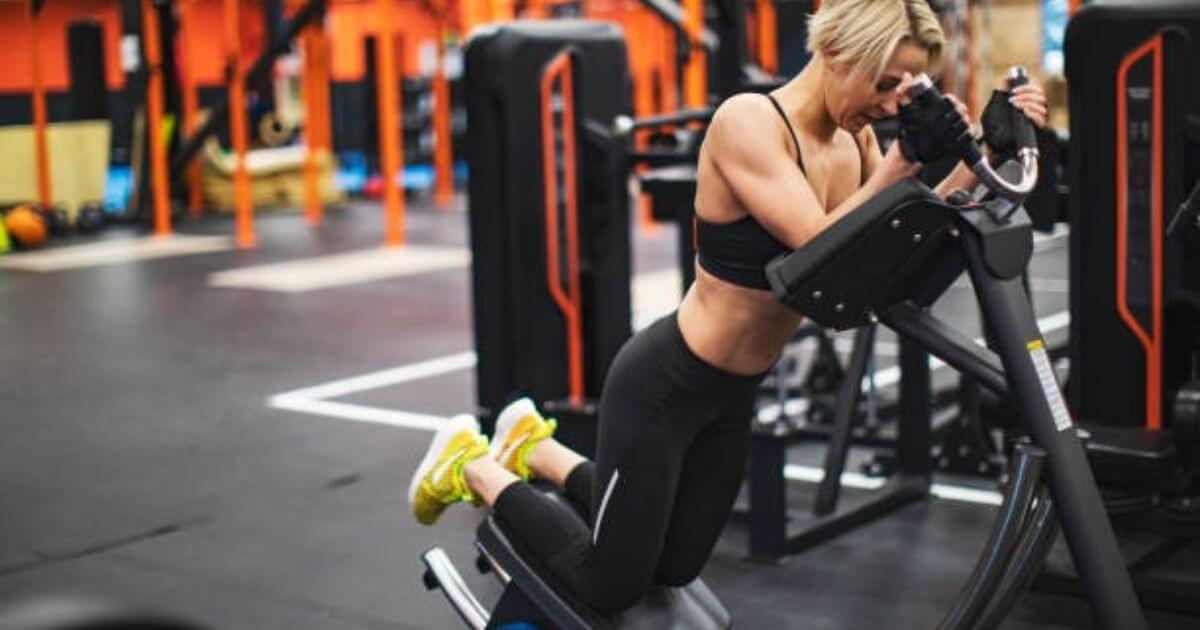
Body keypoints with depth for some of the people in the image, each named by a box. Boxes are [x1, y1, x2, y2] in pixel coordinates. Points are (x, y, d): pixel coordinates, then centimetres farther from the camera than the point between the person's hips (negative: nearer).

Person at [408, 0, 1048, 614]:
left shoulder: (852, 138, -2)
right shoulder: (748, 121, -25)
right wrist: (904, 160, -39)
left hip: (732, 395, 8)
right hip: (664, 384, -8)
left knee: (675, 568, 23)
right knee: (610, 587, 5)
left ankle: (535, 448, 39)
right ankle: (472, 467, 24)